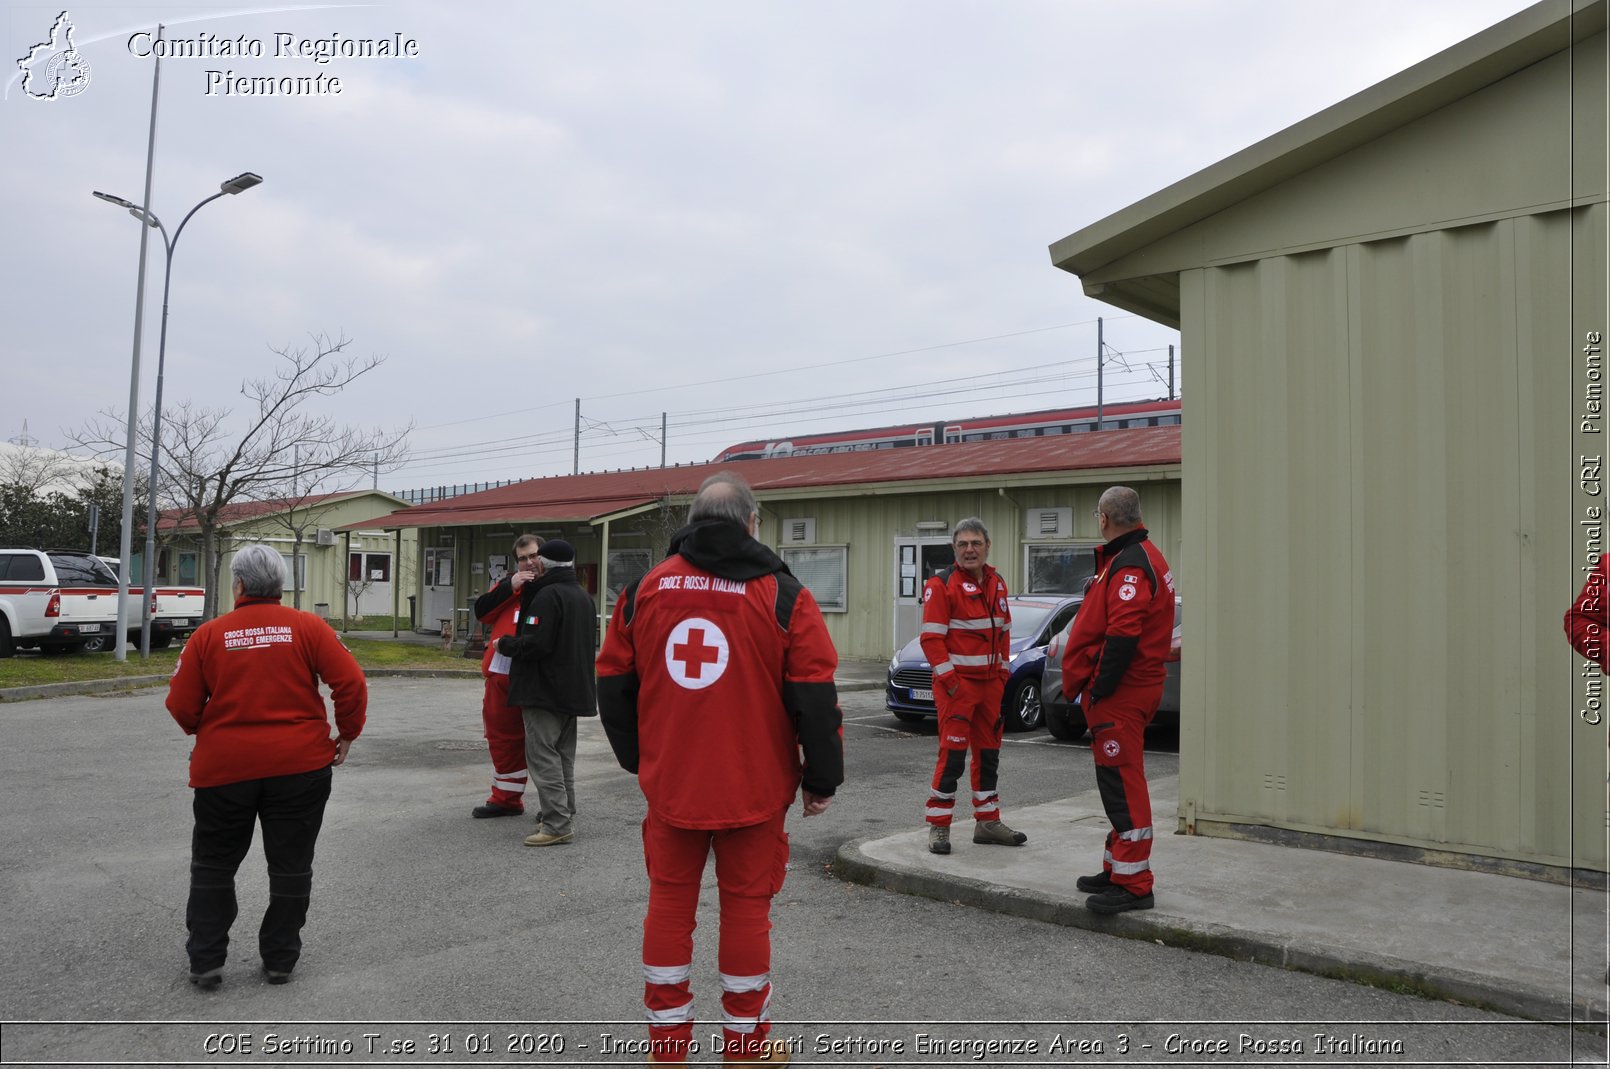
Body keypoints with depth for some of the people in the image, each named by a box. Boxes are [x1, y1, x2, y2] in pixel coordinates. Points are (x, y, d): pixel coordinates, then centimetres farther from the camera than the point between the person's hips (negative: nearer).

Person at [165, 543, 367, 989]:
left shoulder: (209, 635, -3)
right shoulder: (307, 627, -4)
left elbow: (181, 705, 1)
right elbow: (351, 682, -10)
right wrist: (347, 734, 4)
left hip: (224, 767, 0)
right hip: (299, 767, 0)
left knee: (213, 866, 18)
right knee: (290, 866, 12)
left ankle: (205, 961, 20)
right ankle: (280, 959, 19)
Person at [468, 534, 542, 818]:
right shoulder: (507, 582, 15)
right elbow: (481, 612, 3)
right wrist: (510, 587, -9)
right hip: (500, 673, 6)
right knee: (502, 736, 14)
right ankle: (506, 798, 27)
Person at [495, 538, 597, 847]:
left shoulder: (548, 594, -17)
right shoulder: (584, 596, 13)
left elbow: (536, 643, -24)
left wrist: (505, 644, -5)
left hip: (545, 691, -9)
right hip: (573, 690, 9)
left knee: (542, 755, -5)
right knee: (564, 756, 16)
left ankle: (557, 824, -8)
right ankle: (564, 816, 23)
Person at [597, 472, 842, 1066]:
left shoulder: (645, 589, 2)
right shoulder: (783, 596, -8)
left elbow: (613, 683, 9)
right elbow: (816, 698, -8)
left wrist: (635, 758, 22)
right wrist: (822, 781, 2)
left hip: (668, 784, 3)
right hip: (754, 788, -2)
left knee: (669, 901, 14)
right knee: (746, 906, 9)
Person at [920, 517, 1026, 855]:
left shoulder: (997, 584, 12)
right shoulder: (941, 584, -9)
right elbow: (932, 638, -13)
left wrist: (1003, 671, 11)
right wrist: (949, 681, -17)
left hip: (991, 682, 7)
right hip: (957, 682, -7)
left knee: (989, 753, 13)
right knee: (953, 754, -8)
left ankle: (987, 822, 24)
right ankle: (938, 827, 1)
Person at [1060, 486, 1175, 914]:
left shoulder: (1130, 566, -18)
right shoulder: (1142, 557, 18)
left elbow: (1123, 636, -27)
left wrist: (1099, 688, -21)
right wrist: (1091, 686, 18)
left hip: (1119, 695, -11)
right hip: (1128, 691, 11)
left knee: (1123, 785, -6)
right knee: (1120, 783, 18)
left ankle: (1133, 885, 0)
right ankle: (1118, 870, 30)